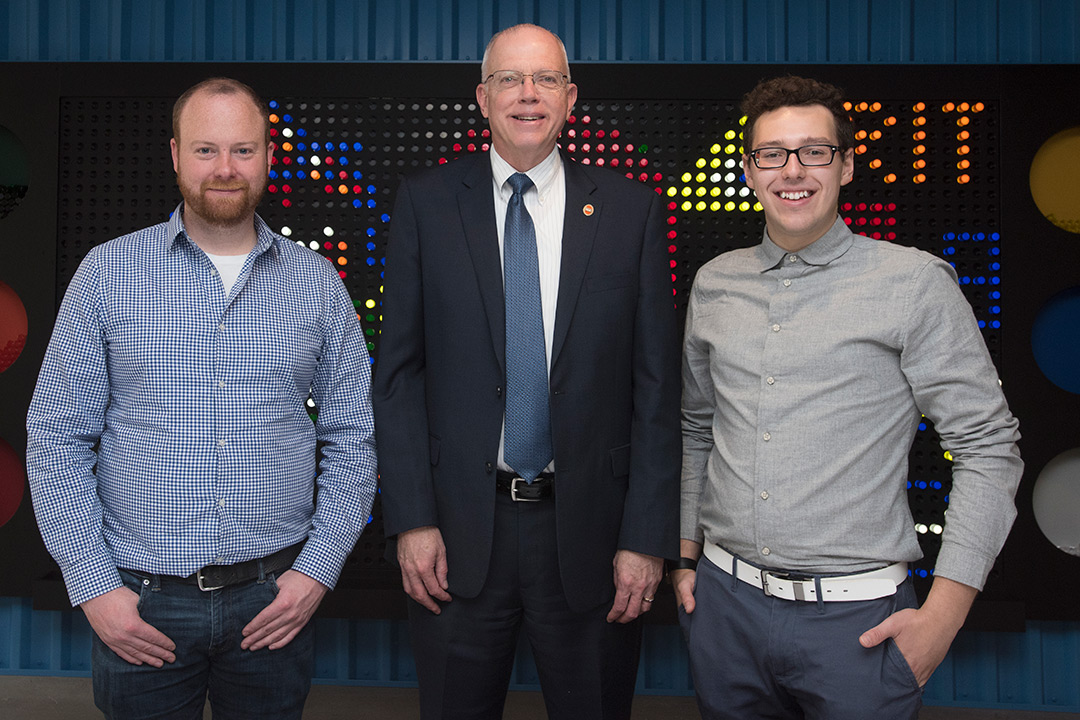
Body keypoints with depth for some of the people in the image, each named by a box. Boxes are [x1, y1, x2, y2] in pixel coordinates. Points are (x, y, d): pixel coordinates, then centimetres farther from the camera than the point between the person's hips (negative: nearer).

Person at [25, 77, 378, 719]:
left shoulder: (317, 282, 2)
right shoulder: (108, 272, -1)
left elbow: (352, 438, 4)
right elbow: (58, 437, 0)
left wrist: (318, 570, -4)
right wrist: (94, 586, -6)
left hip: (275, 599, 1)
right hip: (139, 603, -1)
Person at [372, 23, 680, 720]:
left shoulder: (630, 209, 0)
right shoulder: (425, 203, 1)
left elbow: (657, 382, -1)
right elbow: (399, 371, 1)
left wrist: (648, 536, -5)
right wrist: (412, 518, -5)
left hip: (590, 531, 0)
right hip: (459, 531, 0)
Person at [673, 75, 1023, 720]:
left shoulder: (914, 283, -7)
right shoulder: (714, 285, 6)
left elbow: (988, 447, -6)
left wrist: (944, 611, -12)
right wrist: (685, 553, 13)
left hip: (856, 618, -3)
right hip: (724, 600, 4)